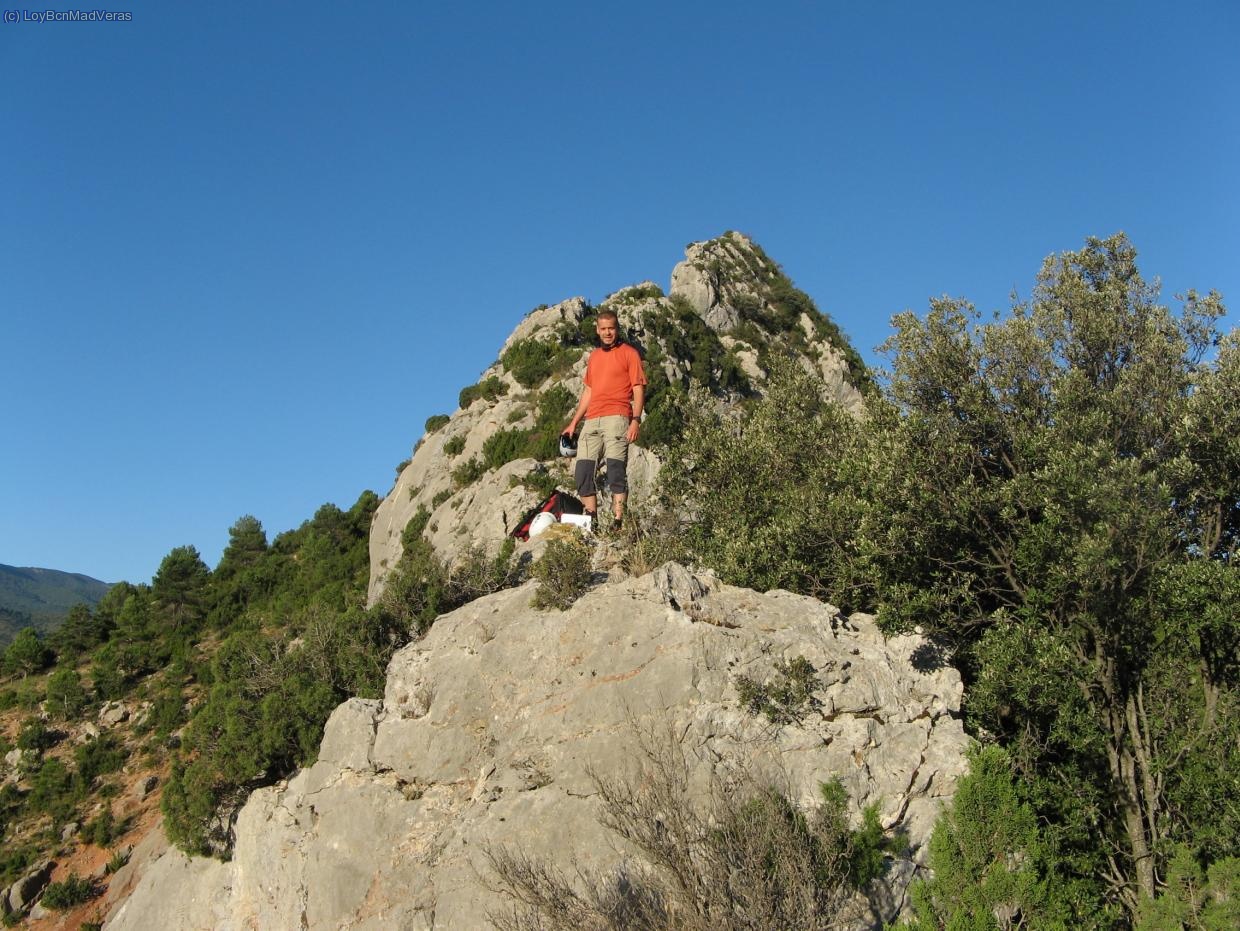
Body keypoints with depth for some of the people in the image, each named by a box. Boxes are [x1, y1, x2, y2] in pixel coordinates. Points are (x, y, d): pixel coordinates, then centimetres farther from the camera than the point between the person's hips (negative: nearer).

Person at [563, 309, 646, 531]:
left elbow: (638, 389, -1)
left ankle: (618, 521, -14)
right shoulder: (594, 357, 24)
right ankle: (591, 520, 4)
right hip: (591, 421, 6)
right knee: (582, 471, -2)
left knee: (616, 470, -13)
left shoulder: (629, 353, 6)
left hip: (617, 418, -6)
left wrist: (636, 420, -13)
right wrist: (574, 423, 22)